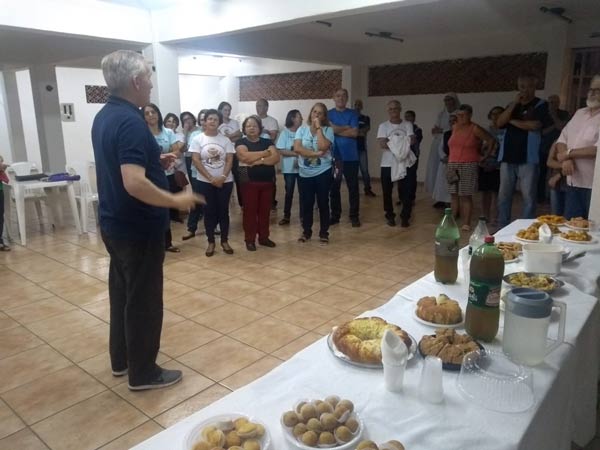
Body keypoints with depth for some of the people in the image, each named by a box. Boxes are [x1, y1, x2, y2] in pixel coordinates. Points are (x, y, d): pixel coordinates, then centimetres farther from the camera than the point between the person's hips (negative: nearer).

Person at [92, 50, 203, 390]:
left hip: (115, 223, 10)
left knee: (123, 291, 20)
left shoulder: (105, 116, 9)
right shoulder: (130, 121, -23)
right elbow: (134, 183, -32)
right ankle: (143, 372, 19)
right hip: (138, 228, -10)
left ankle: (121, 359, 35)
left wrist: (155, 161, 12)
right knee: (143, 299, 3)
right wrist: (176, 200, -21)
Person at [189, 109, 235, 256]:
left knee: (223, 211, 6)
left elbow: (229, 160, -1)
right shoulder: (197, 139, -1)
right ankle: (211, 242, 14)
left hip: (225, 181, 1)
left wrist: (223, 176, -16)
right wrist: (211, 178, -15)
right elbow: (196, 161, -8)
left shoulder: (225, 140, 4)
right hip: (205, 182, -1)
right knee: (209, 212, 4)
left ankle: (224, 241, 16)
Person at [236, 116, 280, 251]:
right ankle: (250, 240, 8)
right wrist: (265, 153, -10)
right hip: (249, 182, -3)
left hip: (267, 181, 3)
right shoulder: (241, 142, 1)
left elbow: (276, 158, -5)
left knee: (265, 210, 9)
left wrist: (258, 160, -17)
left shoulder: (267, 142, 10)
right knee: (250, 210, 0)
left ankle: (264, 237, 20)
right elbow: (245, 156, -19)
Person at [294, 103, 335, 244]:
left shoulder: (328, 130, -4)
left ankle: (324, 233, 18)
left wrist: (318, 128, -15)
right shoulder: (302, 129, 3)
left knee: (323, 203, 5)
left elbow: (323, 147, -21)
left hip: (323, 173, -2)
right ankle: (306, 231, 26)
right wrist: (316, 154, -16)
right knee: (306, 204, 10)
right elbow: (297, 148, -10)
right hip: (304, 174, 2)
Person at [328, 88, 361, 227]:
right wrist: (347, 128, -10)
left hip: (351, 156, 0)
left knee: (353, 187, 2)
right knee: (334, 187, 5)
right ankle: (335, 215, 16)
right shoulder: (328, 114, 6)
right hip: (334, 156, 0)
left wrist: (337, 130, -8)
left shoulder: (353, 114, 6)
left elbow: (355, 133, -7)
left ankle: (354, 216, 12)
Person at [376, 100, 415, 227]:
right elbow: (382, 144, -12)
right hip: (388, 164, -1)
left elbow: (412, 141, -8)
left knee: (407, 192, 1)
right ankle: (390, 216, 21)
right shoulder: (383, 126, 2)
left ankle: (405, 217, 14)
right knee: (387, 192, 6)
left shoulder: (408, 125, 6)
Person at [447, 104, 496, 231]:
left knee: (466, 195, -6)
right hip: (453, 165, 5)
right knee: (454, 195, 6)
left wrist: (485, 156, 3)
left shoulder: (475, 129, -4)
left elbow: (491, 140, 0)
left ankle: (466, 223, -3)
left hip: (469, 166, -5)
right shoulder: (454, 128, 11)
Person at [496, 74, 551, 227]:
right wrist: (514, 104, -3)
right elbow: (500, 123, 3)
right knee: (503, 195, 5)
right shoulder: (512, 105, 20)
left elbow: (535, 125, -13)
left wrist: (513, 121, 0)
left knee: (528, 196, -5)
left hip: (528, 158, -4)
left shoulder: (541, 105, 4)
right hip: (507, 156, 5)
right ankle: (502, 228, 13)